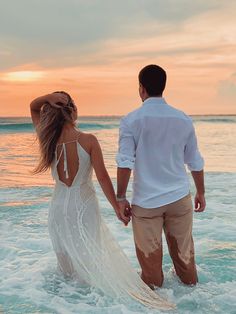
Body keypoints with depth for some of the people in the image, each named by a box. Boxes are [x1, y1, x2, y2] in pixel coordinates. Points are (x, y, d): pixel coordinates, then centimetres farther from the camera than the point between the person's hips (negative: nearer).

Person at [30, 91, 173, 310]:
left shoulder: (48, 140, -7)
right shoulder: (89, 141, -15)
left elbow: (33, 107, 8)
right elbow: (103, 178, -14)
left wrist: (48, 97, -12)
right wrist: (117, 208, -6)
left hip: (59, 208, 3)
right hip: (84, 206, -2)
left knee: (67, 260, 18)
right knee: (91, 257, 8)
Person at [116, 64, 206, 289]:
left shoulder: (131, 120, -8)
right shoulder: (183, 119, 1)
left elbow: (125, 163, -12)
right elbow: (195, 162, 7)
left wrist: (121, 197, -3)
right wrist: (201, 193, 19)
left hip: (146, 202, -3)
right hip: (179, 198, 3)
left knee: (150, 256, 11)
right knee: (183, 251, 19)